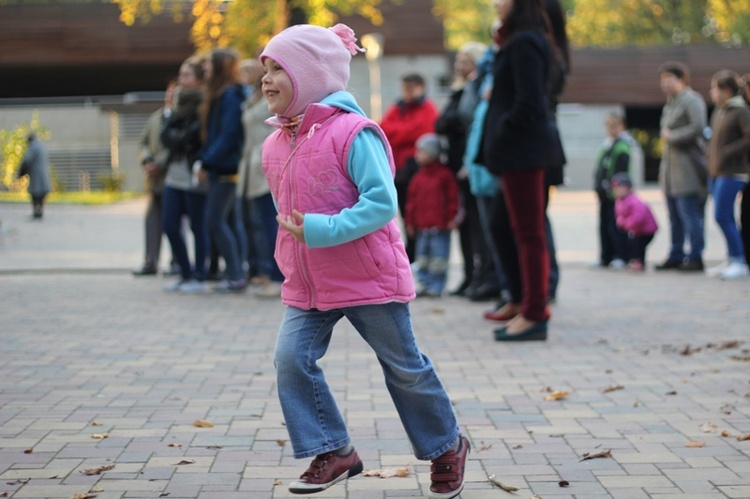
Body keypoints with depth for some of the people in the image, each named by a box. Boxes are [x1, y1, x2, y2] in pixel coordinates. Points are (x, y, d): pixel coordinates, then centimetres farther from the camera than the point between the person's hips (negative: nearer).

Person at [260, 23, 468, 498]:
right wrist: (289, 255, 15)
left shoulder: (352, 132, -18)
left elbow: (383, 203, -24)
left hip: (368, 280, -6)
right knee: (291, 358, -8)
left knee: (405, 369, 8)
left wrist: (323, 230, -30)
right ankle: (334, 451, 5)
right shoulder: (275, 144, 6)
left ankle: (447, 447, 29)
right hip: (306, 286, 7)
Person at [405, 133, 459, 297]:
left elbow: (452, 198, -5)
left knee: (438, 258, -2)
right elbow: (411, 200, 11)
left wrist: (451, 218, -7)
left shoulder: (445, 174, -6)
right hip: (421, 225, 6)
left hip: (439, 226, -6)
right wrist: (410, 222, 8)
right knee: (422, 257, 11)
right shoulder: (418, 177, 9)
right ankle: (424, 284, 19)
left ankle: (436, 286, 4)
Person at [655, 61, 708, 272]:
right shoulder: (669, 104, 19)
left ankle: (695, 258, -6)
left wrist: (671, 136, -12)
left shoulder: (692, 100, -9)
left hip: (687, 166, -9)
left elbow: (698, 127, -20)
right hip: (670, 166, 9)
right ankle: (676, 256, 18)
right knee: (674, 215, 12)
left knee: (689, 213, -9)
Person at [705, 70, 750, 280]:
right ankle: (732, 261, 17)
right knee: (726, 218, 10)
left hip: (732, 172, -8)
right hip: (716, 170, 8)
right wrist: (709, 152, 9)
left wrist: (728, 152, -20)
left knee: (722, 216, -12)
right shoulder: (718, 110, 13)